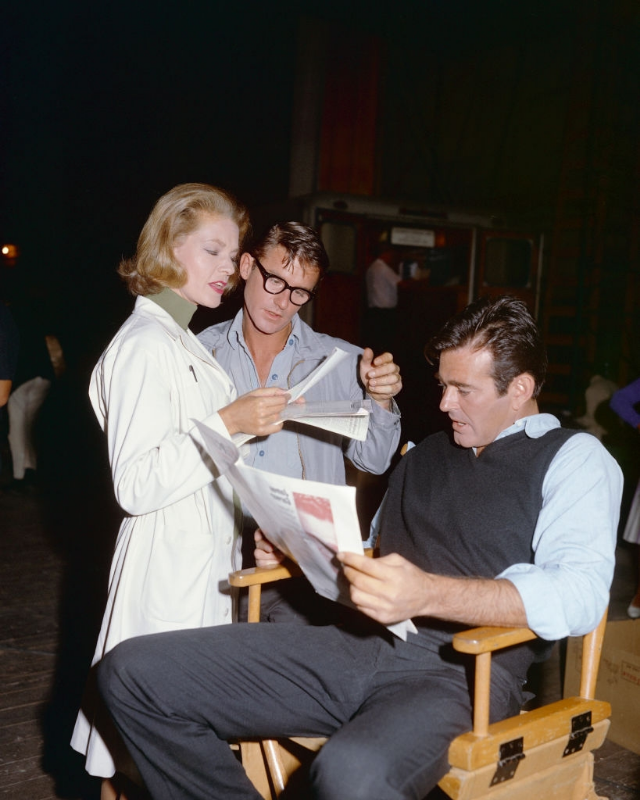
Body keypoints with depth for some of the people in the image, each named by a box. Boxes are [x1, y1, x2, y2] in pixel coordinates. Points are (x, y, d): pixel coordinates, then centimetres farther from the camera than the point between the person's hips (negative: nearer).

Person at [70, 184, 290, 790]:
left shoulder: (181, 341, 15)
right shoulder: (144, 346, -15)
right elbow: (136, 484, -21)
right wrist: (226, 424, -23)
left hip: (206, 557, 9)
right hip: (168, 564, -9)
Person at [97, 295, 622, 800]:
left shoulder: (574, 458, 4)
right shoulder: (424, 454, 25)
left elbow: (581, 594, -13)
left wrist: (428, 594, -27)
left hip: (460, 670, -6)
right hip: (358, 645, 7)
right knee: (132, 671, -6)